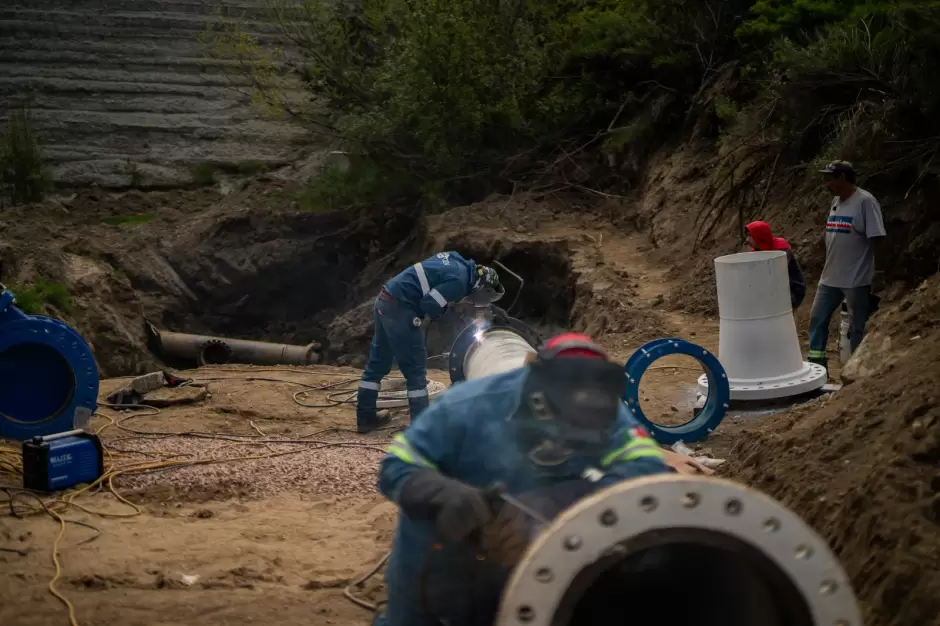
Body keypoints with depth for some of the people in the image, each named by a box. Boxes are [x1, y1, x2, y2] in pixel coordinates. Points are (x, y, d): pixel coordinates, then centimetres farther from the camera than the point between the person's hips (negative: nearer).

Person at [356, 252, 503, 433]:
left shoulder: (457, 261, 13)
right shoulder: (459, 281, -15)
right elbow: (429, 304, -18)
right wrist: (444, 310, 1)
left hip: (384, 300, 10)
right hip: (399, 308, -10)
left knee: (378, 363, 17)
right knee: (416, 369, -2)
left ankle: (365, 417, 26)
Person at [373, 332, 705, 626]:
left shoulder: (603, 416, -23)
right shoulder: (467, 408, -29)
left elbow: (650, 471, -39)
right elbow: (396, 470, -24)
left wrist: (555, 504, -51)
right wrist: (450, 496, -47)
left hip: (516, 581, 2)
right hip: (435, 573, -2)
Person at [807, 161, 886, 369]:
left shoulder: (865, 202, -15)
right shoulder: (836, 202, 10)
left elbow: (877, 240, -15)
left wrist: (878, 278, -15)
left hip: (857, 280, -8)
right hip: (830, 278, 8)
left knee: (858, 326, 3)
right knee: (817, 318, 13)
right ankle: (816, 364, 25)